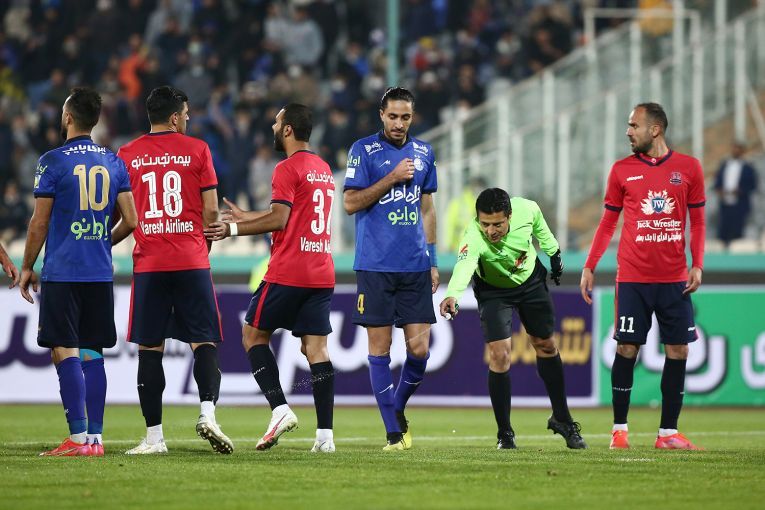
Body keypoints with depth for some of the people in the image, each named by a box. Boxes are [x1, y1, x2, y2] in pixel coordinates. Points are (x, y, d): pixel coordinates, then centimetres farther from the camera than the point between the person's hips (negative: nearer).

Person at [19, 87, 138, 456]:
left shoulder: (53, 162, -7)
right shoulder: (113, 163, 8)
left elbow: (39, 223, -6)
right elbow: (130, 221, 7)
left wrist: (27, 267, 5)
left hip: (62, 272, -5)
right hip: (100, 274, 5)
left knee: (65, 352, -5)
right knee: (92, 353, 10)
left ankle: (78, 438, -11)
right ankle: (95, 438, 8)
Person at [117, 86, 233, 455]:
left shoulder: (127, 155, 5)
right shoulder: (197, 150, 1)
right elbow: (210, 210, 0)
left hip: (148, 262, 1)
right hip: (192, 261, -1)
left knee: (149, 349, 4)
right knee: (203, 342, 3)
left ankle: (154, 436, 1)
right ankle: (208, 412, -18)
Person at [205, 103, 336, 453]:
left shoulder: (288, 169, -8)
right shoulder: (323, 169, 18)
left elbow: (279, 219, -15)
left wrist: (232, 229, -7)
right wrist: (246, 218, 31)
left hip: (288, 272, -7)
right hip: (322, 274, 7)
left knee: (253, 334, 7)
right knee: (316, 348, 2)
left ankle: (280, 408, -6)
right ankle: (325, 433, -7)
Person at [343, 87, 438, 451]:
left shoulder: (423, 152, 13)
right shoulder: (364, 150, -1)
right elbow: (350, 203, -6)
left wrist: (433, 261, 15)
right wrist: (392, 178, -12)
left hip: (415, 267, 4)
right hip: (375, 267, -4)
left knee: (419, 348, -3)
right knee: (379, 348, -2)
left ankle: (398, 409, 22)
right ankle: (394, 432, 3)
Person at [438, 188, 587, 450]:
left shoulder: (526, 209, -30)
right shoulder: (474, 238, -42)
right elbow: (464, 266, -62)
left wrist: (553, 252, 9)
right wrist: (452, 295, -80)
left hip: (531, 280, 3)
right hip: (493, 289, -3)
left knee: (545, 345, 15)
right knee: (499, 355, -14)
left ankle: (561, 419, 34)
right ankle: (504, 433, 3)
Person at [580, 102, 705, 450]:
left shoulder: (688, 168, 4)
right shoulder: (622, 170, 5)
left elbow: (697, 222, 9)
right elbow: (608, 223, 10)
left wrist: (697, 265, -2)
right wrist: (589, 266, 3)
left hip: (674, 278, 1)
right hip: (632, 276, -1)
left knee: (678, 350, -1)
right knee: (627, 348, -3)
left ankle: (668, 432, 5)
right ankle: (619, 429, 6)